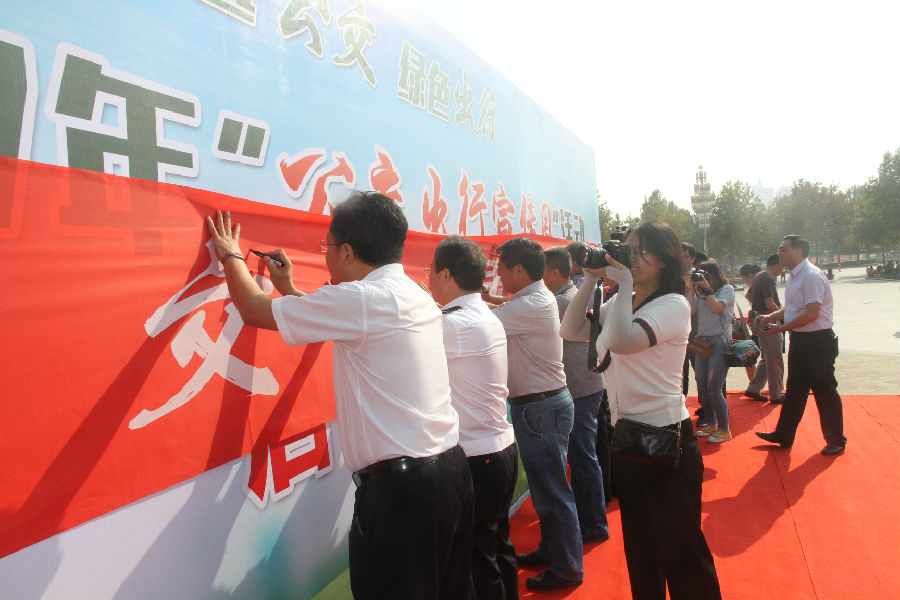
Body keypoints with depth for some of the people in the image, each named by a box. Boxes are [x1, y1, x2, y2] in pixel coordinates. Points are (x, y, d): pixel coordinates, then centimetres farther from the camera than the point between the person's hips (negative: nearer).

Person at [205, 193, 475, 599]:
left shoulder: (364, 298, -16)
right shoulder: (415, 297, 11)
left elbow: (255, 310, -7)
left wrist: (232, 256, 11)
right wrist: (289, 289, 33)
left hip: (400, 487, -8)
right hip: (451, 470, 9)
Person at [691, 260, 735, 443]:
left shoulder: (727, 289, 1)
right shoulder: (700, 293, 13)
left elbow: (716, 307, -16)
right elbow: (691, 310, -2)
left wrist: (707, 288, -11)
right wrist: (693, 289, -1)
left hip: (720, 341, -6)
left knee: (713, 388, -10)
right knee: (701, 387, 8)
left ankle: (724, 429, 3)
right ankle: (710, 423, 25)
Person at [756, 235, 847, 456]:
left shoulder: (811, 276, -19)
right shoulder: (794, 276, 11)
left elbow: (811, 314, -24)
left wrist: (781, 328, -18)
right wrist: (770, 317, 5)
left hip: (818, 341, -9)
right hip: (799, 339, 9)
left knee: (824, 391, 4)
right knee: (794, 390, 15)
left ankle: (836, 441, 20)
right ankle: (783, 436, 25)